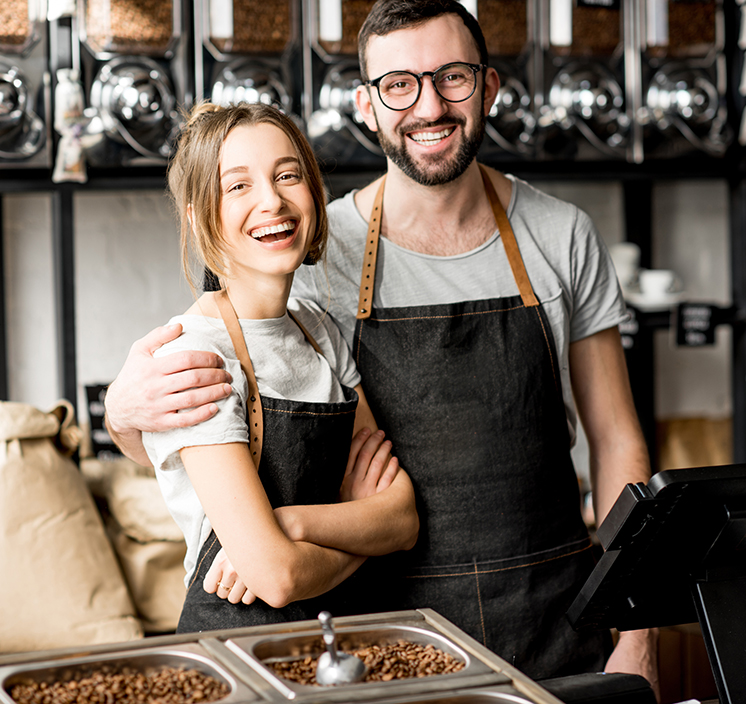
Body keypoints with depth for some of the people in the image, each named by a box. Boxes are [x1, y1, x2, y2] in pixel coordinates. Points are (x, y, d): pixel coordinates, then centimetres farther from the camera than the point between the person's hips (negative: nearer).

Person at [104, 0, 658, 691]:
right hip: (390, 622, -1)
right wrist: (126, 409, -25)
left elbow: (616, 440, 4)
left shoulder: (563, 236, -1)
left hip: (560, 628, 1)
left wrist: (636, 637, -2)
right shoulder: (314, 252, -6)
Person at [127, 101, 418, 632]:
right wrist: (362, 524, -6)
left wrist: (291, 520, -18)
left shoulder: (319, 331, 4)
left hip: (342, 626, 6)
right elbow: (275, 575, -23)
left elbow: (405, 518, -2)